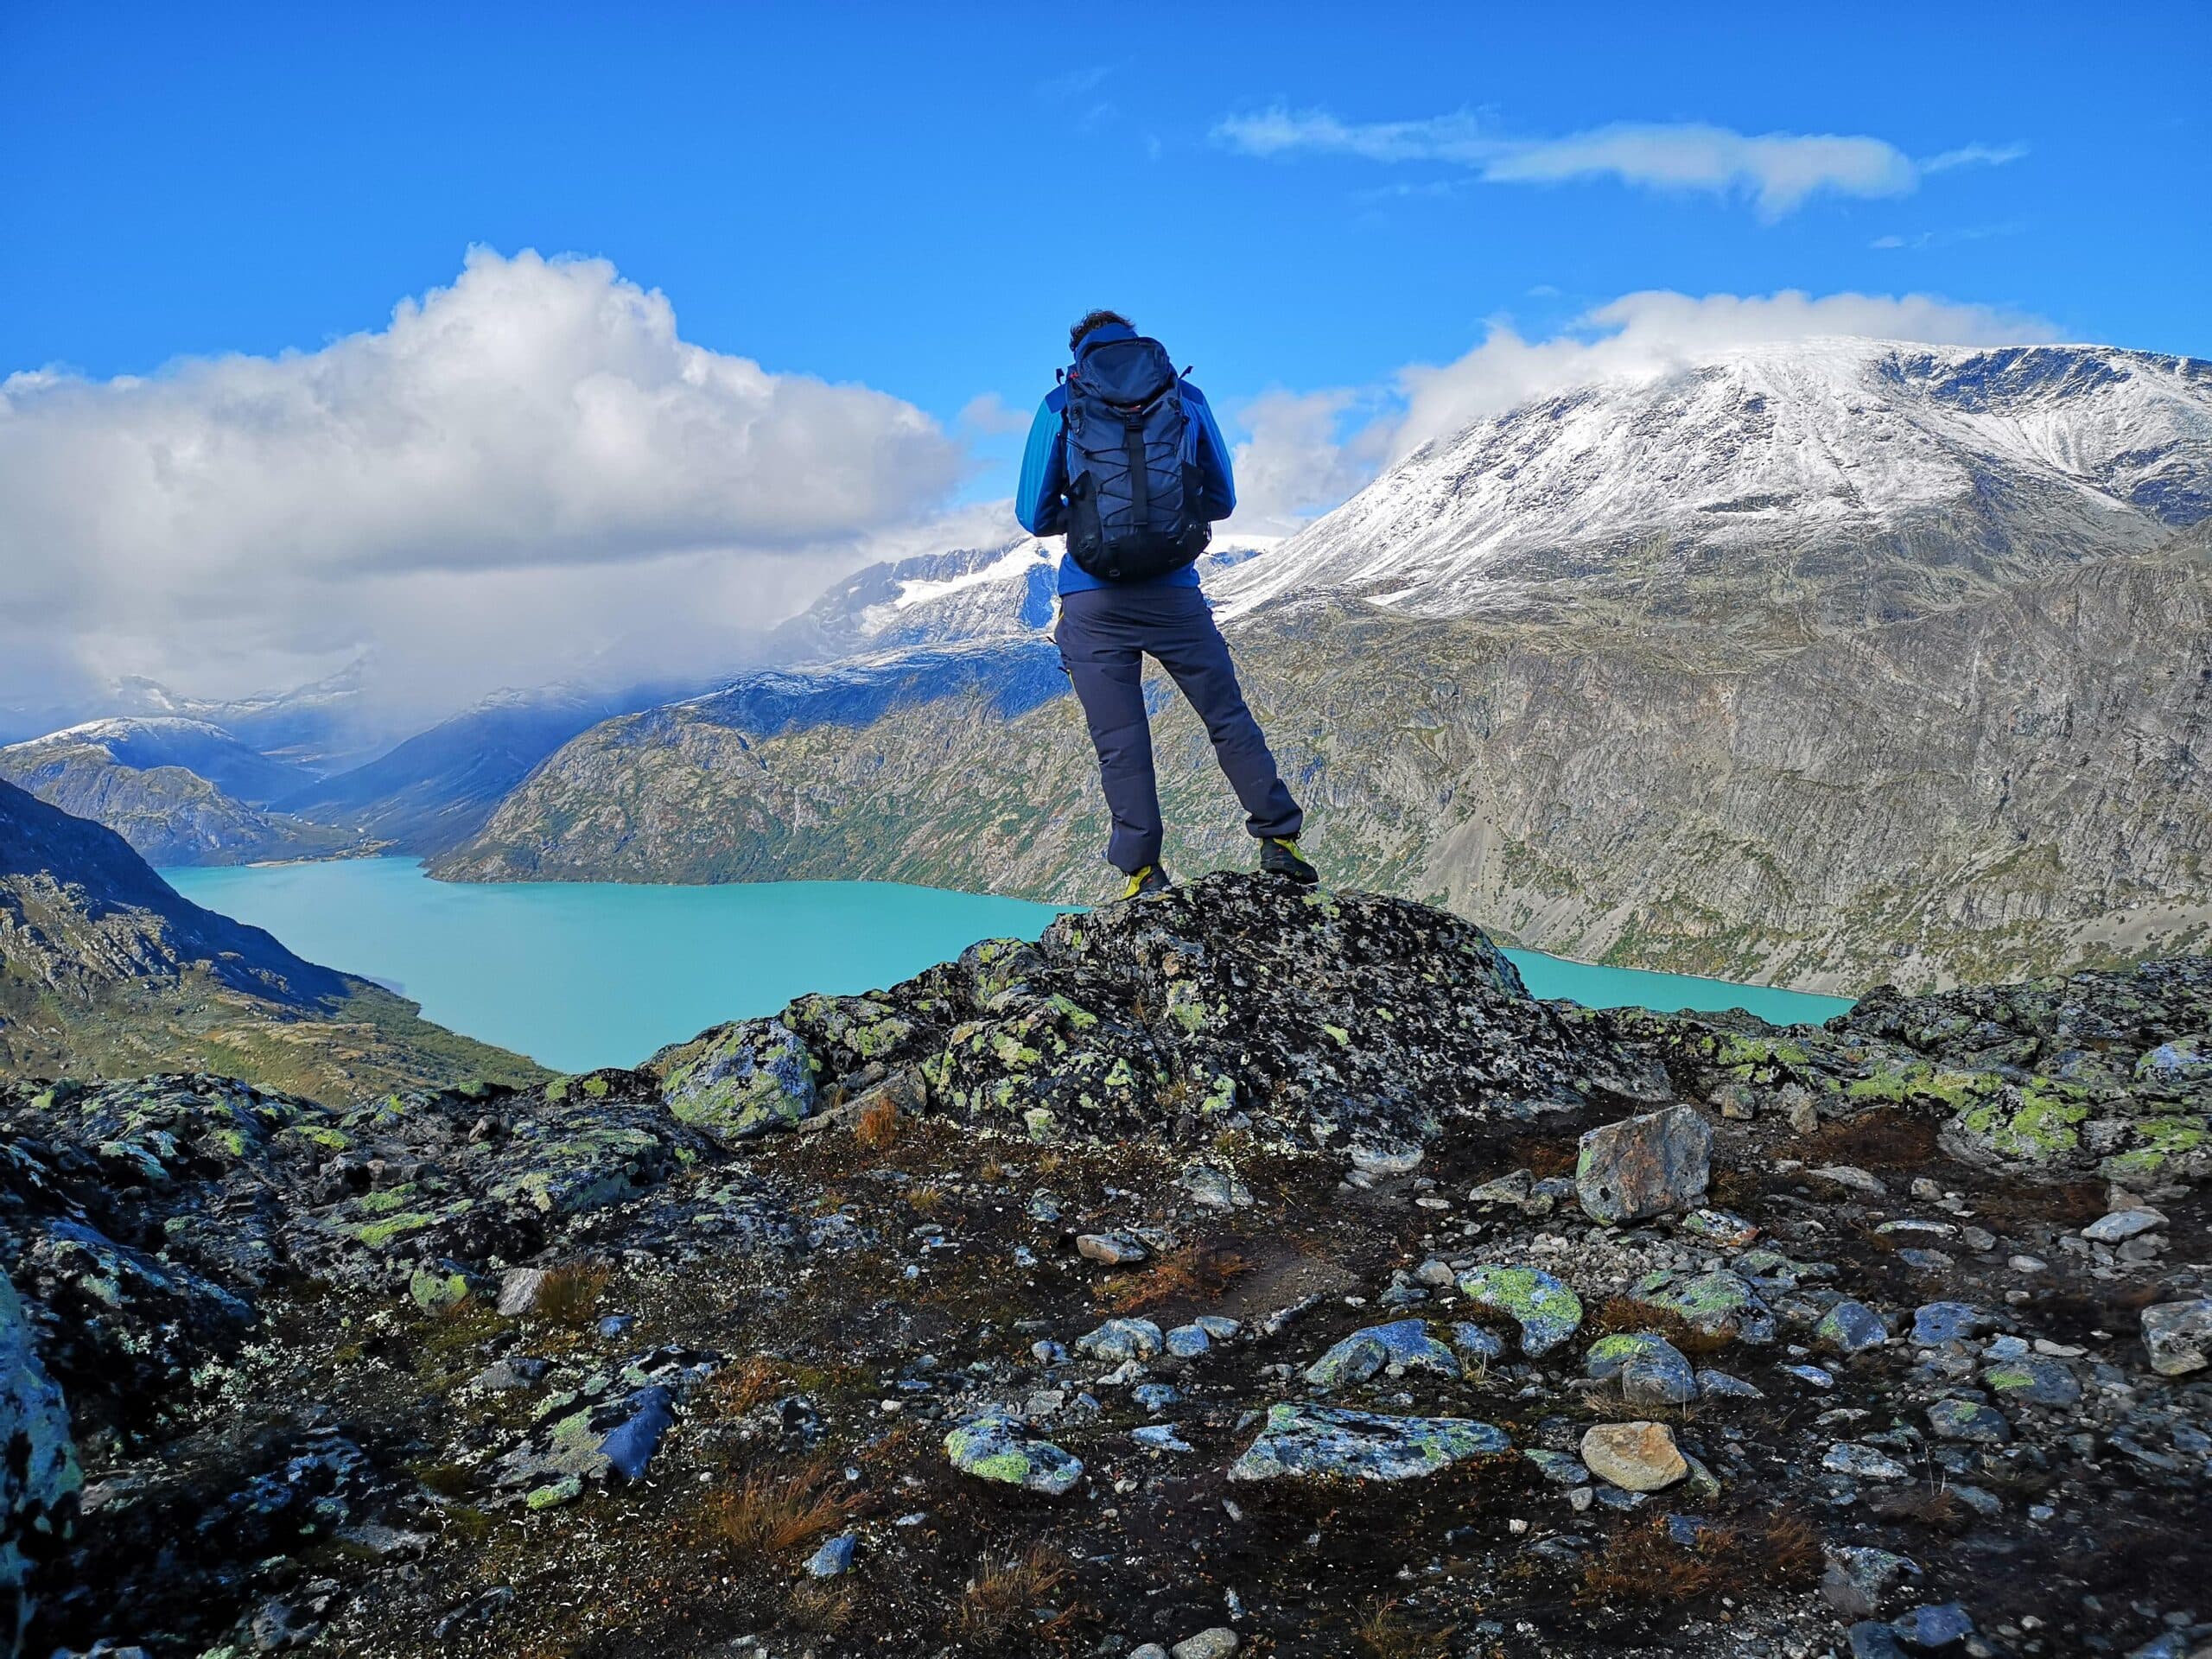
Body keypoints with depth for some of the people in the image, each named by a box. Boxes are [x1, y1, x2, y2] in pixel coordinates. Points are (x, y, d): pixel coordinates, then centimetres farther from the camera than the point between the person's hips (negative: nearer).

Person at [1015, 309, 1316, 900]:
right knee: (1229, 718, 13)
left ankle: (1144, 873, 4)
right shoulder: (1187, 399, 10)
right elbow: (1222, 500, 16)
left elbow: (1034, 516, 6)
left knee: (1120, 742, 5)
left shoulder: (1060, 407, 5)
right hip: (1175, 596, 1)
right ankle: (1278, 840, 15)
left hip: (1092, 602, -1)